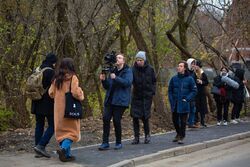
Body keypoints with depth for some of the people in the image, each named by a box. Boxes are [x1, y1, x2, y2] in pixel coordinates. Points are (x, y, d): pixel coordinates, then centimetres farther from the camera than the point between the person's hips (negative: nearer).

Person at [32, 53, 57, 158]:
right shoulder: (50, 72, -13)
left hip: (37, 103, 8)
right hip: (48, 103, -8)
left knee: (39, 125, 11)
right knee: (52, 125, 0)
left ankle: (38, 151, 11)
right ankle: (40, 146, -12)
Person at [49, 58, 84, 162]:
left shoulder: (57, 78, 5)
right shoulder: (72, 77, -10)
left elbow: (51, 93, 8)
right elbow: (76, 93, -18)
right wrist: (81, 96, 2)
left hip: (59, 109, 5)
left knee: (61, 131, 13)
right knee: (72, 131, 2)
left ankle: (67, 154, 12)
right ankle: (63, 148, -21)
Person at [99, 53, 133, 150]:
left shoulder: (128, 71, 0)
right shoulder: (113, 71, 18)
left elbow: (128, 82, -19)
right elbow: (107, 87, 19)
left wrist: (115, 78, -29)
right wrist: (104, 80, -1)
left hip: (120, 101, -5)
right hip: (110, 100, 5)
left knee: (116, 120, -6)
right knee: (106, 119, -6)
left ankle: (118, 143, 11)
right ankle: (105, 143, -2)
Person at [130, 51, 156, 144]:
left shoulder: (150, 69, -2)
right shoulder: (134, 69, -5)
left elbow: (154, 81, 9)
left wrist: (152, 91, 1)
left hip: (147, 96, -1)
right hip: (136, 96, 1)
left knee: (145, 117, 0)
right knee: (135, 116, -1)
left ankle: (147, 135, 20)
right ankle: (136, 137, 9)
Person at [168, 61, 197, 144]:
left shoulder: (189, 79, -5)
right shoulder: (174, 78, 4)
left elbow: (194, 91, -1)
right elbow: (170, 90, 11)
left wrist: (187, 99, -10)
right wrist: (171, 100, 1)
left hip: (184, 105, -4)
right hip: (174, 104, 4)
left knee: (183, 121, -1)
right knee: (175, 120, 11)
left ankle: (181, 137, 9)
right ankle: (178, 133, 33)